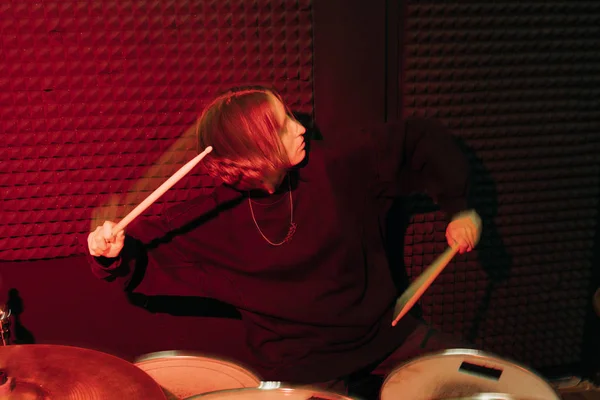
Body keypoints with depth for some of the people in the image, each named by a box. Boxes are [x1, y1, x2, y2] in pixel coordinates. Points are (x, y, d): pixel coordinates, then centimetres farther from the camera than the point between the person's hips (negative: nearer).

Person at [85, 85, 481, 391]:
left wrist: (458, 207, -11)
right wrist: (113, 251, -27)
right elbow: (145, 253, -5)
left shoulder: (337, 167, -14)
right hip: (298, 365, -2)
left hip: (384, 329, 3)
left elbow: (423, 138, -4)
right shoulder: (212, 220, -16)